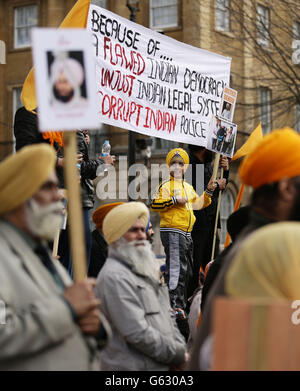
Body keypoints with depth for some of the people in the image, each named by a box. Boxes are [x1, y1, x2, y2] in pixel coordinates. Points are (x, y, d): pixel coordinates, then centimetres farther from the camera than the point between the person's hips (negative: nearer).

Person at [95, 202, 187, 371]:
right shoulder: (114, 276, -14)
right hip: (132, 366, -8)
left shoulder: (145, 270, 17)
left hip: (162, 366, 8)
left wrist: (181, 349, 3)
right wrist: (178, 355, -12)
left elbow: (167, 317, 19)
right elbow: (137, 332, -20)